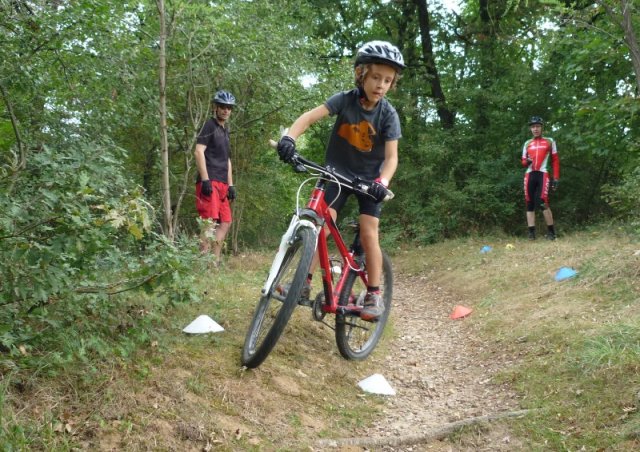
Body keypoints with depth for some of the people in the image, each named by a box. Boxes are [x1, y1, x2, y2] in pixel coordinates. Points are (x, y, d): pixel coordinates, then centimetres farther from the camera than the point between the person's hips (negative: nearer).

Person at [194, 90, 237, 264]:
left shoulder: (225, 130, 23)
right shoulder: (210, 125, -2)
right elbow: (199, 151, -13)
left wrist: (230, 185, 18)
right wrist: (205, 180, -19)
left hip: (221, 183, 9)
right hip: (210, 182, -9)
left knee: (225, 222, 7)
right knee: (210, 221, -17)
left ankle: (215, 262, 10)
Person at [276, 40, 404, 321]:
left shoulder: (388, 114, -16)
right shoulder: (345, 100, -15)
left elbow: (391, 157, -19)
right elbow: (310, 116, -26)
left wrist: (382, 182, -39)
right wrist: (289, 137, -44)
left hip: (369, 179, -1)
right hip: (338, 172, 1)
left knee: (368, 234, -10)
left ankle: (374, 295, 0)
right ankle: (305, 282, -2)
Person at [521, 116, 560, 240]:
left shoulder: (549, 141, 9)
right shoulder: (527, 143, 16)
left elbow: (555, 160, 8)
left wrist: (556, 178, -1)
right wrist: (527, 161, -7)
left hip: (542, 174, -4)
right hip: (529, 175, 4)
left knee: (542, 203, -18)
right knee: (530, 204, 1)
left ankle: (551, 232, -7)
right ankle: (531, 233, 2)